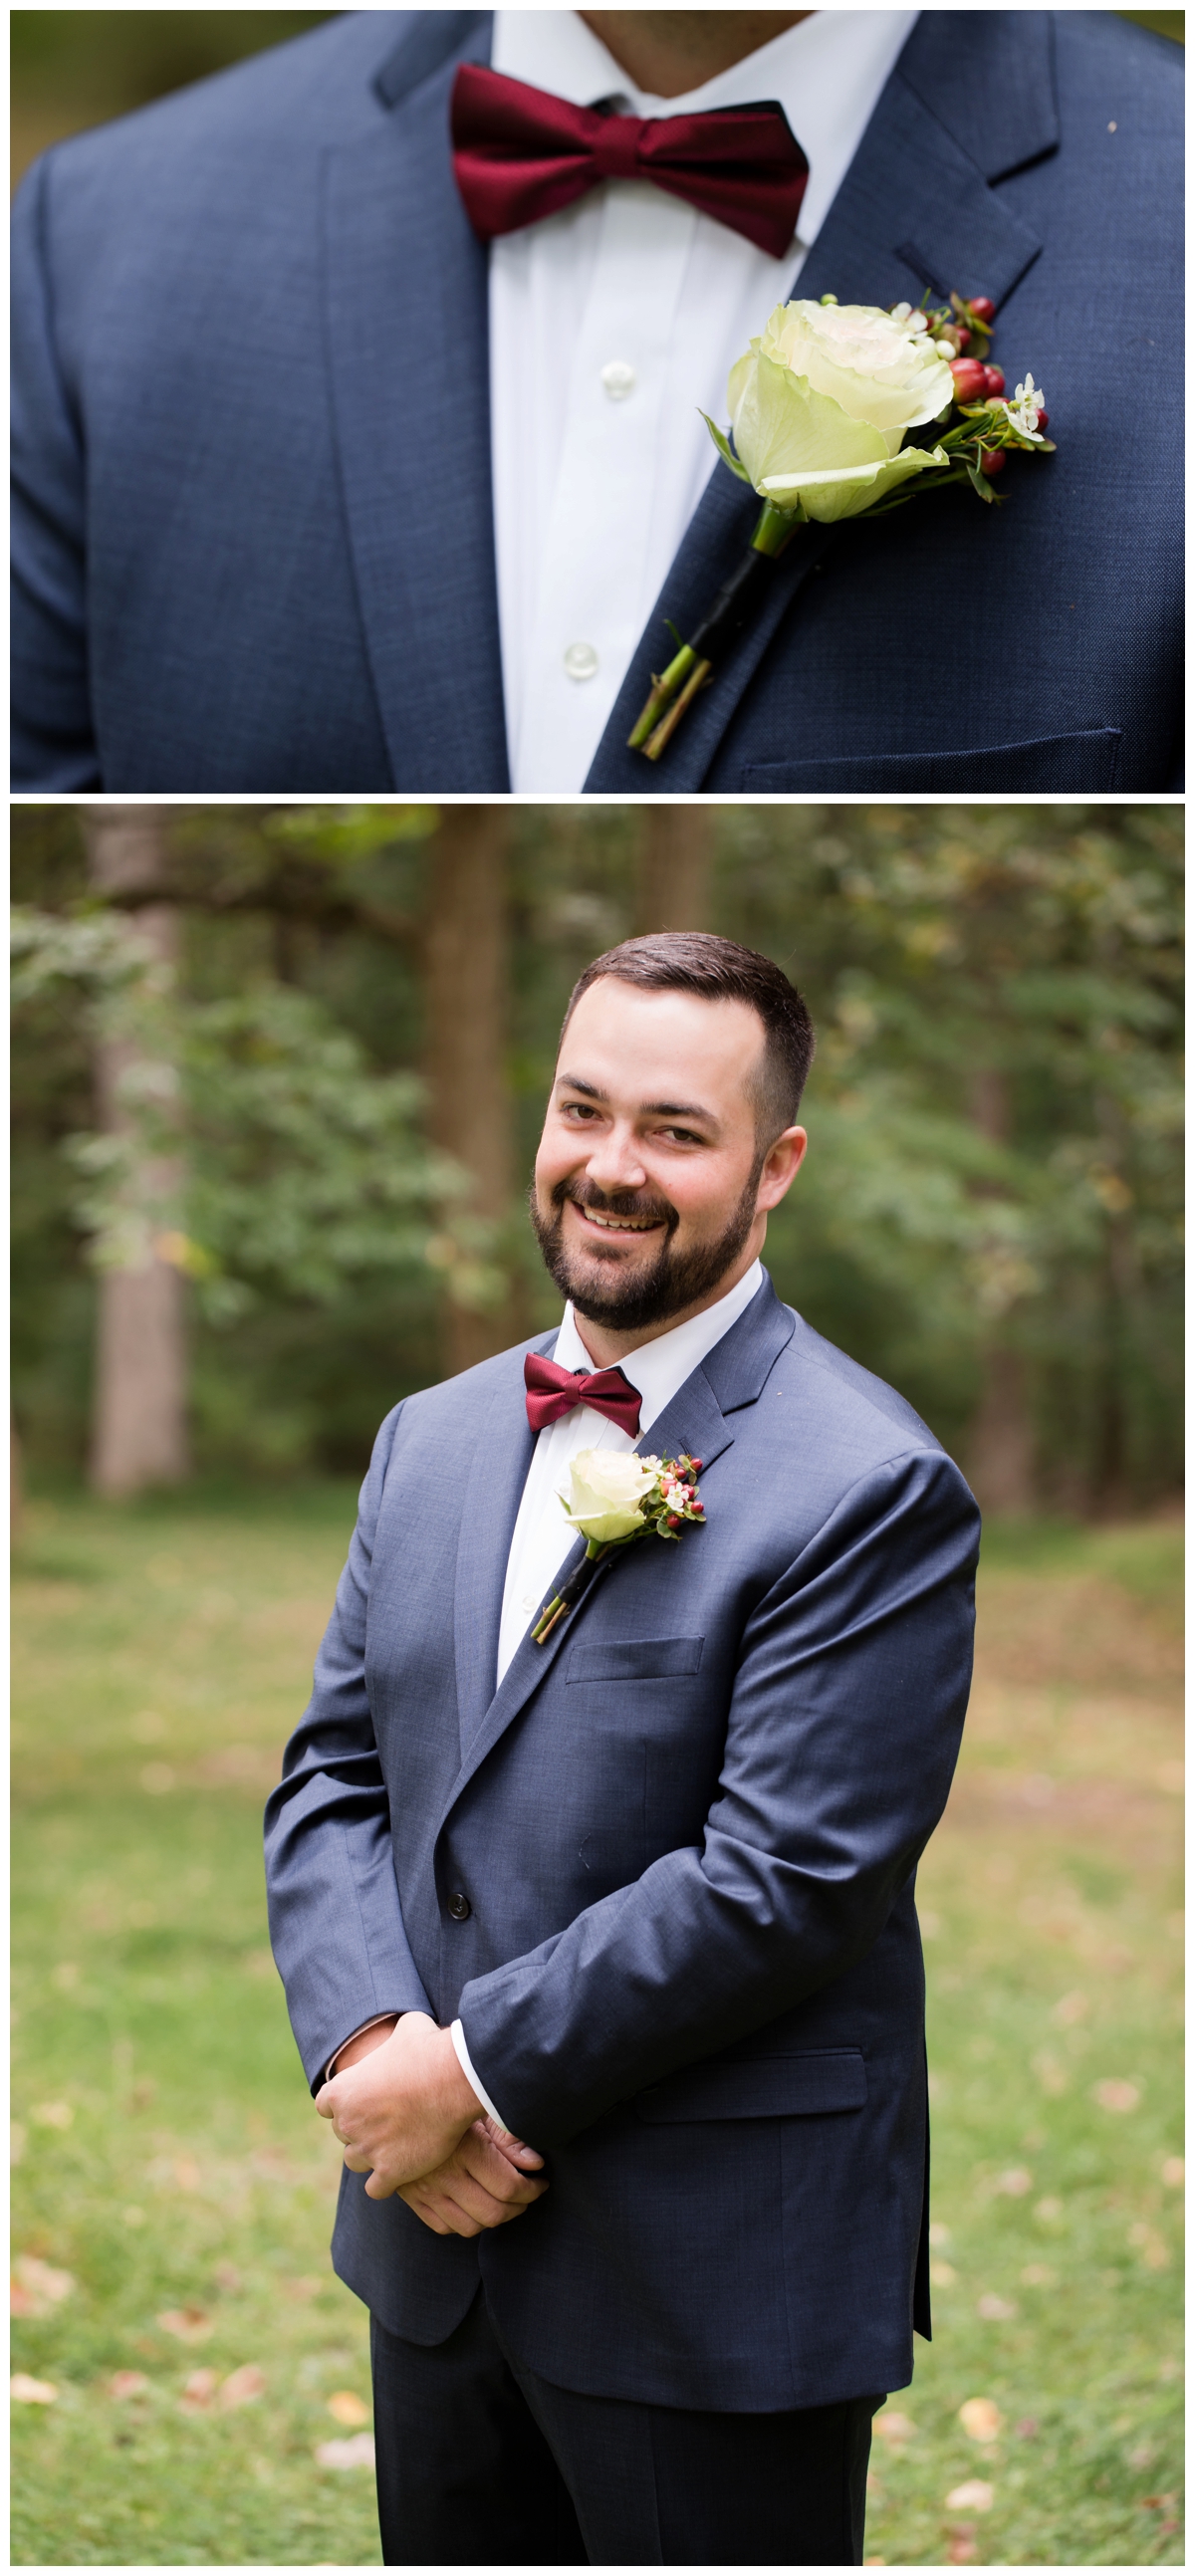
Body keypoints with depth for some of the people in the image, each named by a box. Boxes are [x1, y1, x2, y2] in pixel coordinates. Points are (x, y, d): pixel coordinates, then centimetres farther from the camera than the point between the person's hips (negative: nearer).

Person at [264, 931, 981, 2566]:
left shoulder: (872, 1491, -15)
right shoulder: (433, 1440, 9)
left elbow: (783, 1880, -20)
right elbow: (332, 1775, 7)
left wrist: (474, 2067, -16)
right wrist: (373, 2047, -10)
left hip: (719, 2286, -6)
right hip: (434, 2247, 6)